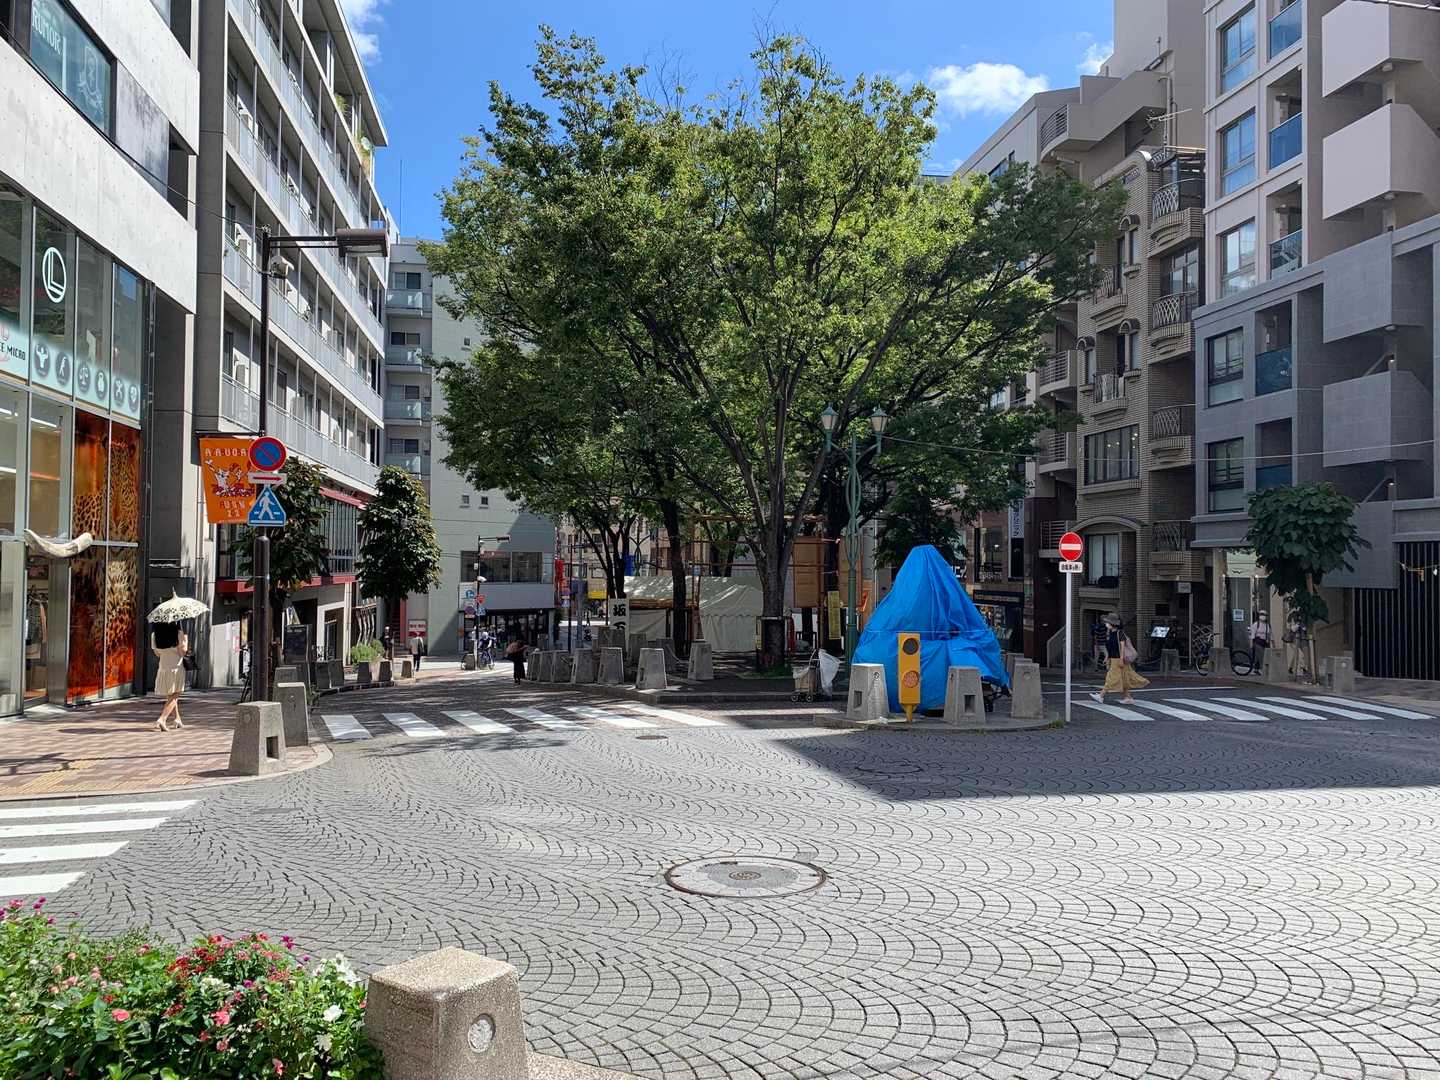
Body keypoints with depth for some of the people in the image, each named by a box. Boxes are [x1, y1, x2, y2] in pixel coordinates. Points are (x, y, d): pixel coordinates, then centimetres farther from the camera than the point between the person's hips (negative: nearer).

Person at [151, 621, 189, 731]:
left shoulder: (154, 635, -2)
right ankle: (161, 720, -14)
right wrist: (186, 639, 2)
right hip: (176, 668, -5)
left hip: (163, 669, 5)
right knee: (173, 696, 1)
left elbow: (157, 653, 7)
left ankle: (178, 719, 29)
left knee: (171, 696, 22)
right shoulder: (179, 633, -15)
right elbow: (182, 652, -12)